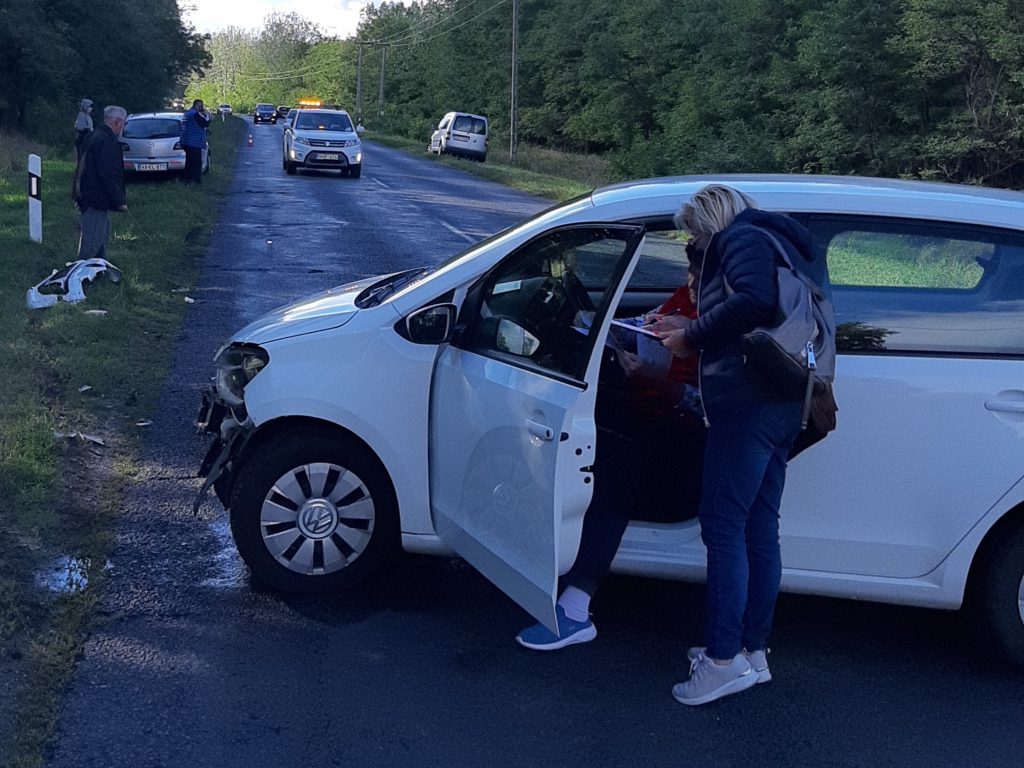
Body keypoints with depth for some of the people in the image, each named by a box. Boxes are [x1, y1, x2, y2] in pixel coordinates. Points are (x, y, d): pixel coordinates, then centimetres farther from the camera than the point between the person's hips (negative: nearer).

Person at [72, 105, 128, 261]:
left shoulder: (96, 136, 14)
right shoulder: (108, 141, -20)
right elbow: (108, 176, -24)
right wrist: (120, 201, -18)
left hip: (87, 194, 11)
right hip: (96, 200, -11)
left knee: (103, 237, 22)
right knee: (92, 243, -5)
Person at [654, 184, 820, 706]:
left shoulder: (743, 238, -3)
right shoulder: (775, 243, 27)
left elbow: (754, 300, -23)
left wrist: (694, 336, -12)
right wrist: (690, 332, 22)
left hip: (748, 403, -10)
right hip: (779, 407, 10)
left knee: (723, 525, -9)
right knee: (759, 530, 12)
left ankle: (724, 659, -9)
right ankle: (752, 652, 19)